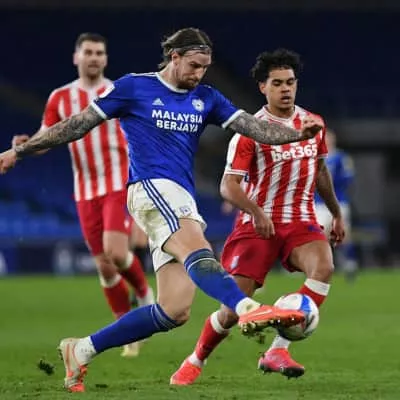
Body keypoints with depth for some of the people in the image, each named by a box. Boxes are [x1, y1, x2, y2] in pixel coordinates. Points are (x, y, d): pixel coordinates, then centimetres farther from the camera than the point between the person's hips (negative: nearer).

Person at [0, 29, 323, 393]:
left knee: (175, 311, -4)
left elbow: (254, 127, 7)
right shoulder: (134, 87, 5)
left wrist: (298, 133, -12)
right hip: (152, 186, -6)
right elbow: (79, 124, 8)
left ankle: (81, 351, 8)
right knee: (198, 251, -35)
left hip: (182, 204, 6)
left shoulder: (206, 99, 18)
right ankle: (248, 309, -61)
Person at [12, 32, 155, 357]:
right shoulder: (60, 98, 5)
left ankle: (145, 294, 8)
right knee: (104, 266, 2)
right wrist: (26, 143, -15)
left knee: (116, 253, -22)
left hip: (120, 184, -3)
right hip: (86, 191, 3)